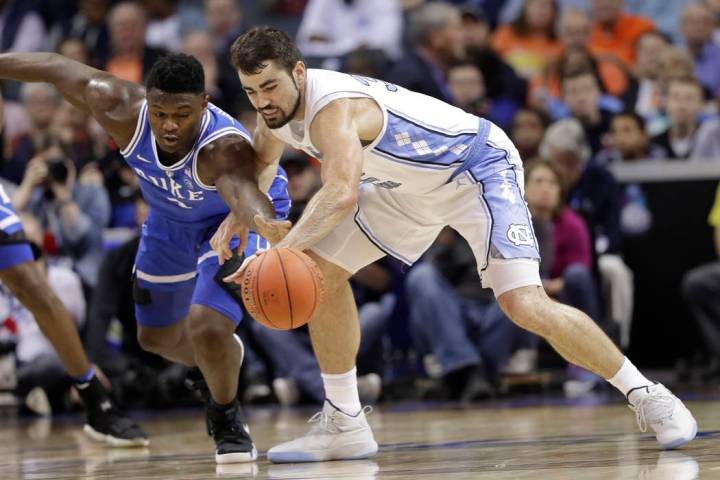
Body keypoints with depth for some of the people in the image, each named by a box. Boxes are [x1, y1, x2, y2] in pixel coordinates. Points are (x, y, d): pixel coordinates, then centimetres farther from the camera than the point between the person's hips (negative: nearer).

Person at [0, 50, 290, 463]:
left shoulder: (225, 148, -44)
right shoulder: (124, 111, -32)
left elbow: (243, 192, -66)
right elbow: (61, 70, -16)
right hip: (173, 218, 6)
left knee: (207, 328, -24)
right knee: (157, 337, 18)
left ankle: (226, 418, 7)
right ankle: (225, 358, 52)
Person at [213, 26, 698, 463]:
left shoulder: (333, 108, -33)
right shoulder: (280, 107, -5)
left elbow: (342, 195, -51)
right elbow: (260, 161, 17)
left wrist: (282, 250, -59)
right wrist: (240, 215, -1)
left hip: (479, 165, -9)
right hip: (409, 185, 9)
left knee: (526, 306, -23)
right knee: (321, 272, 0)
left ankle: (648, 397, -7)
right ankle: (345, 424, 10)